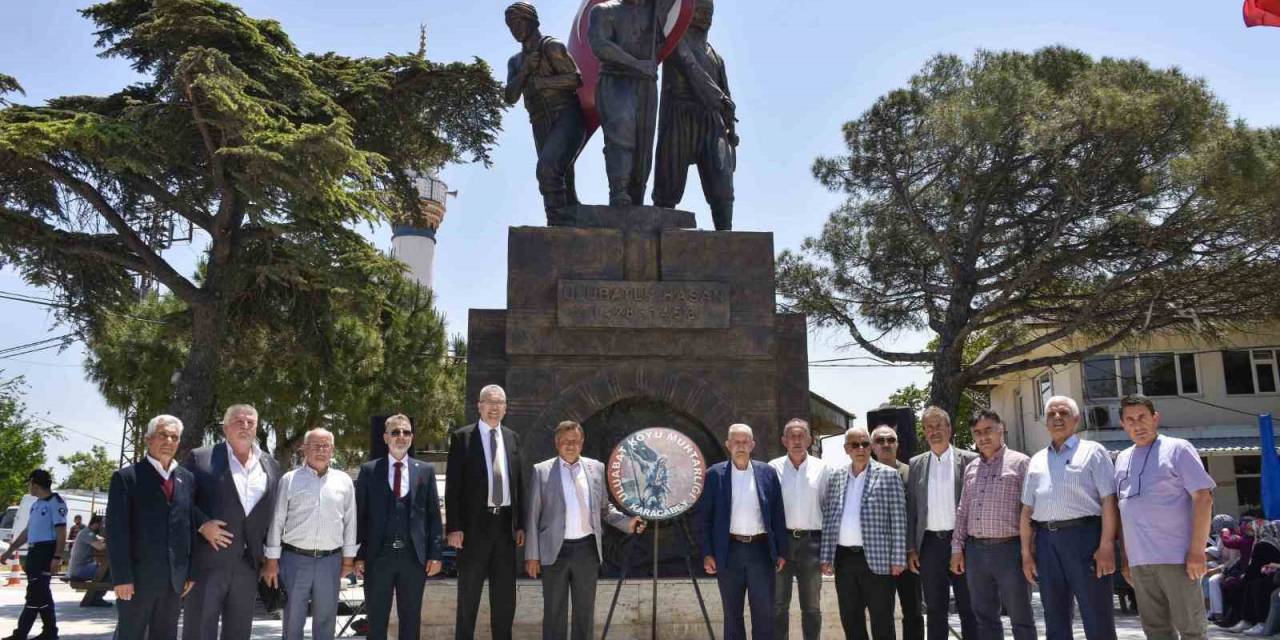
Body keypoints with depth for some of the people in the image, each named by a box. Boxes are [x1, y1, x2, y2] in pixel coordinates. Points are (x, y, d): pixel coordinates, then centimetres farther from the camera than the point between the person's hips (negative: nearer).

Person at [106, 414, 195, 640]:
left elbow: (191, 527, 11)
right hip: (138, 577, -4)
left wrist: (191, 571, 6)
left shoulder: (188, 479, 11)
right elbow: (116, 531, -8)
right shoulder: (126, 477, -2)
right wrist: (121, 577, -14)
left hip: (175, 578, 4)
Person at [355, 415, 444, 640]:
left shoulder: (426, 470, 6)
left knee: (411, 620, 9)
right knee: (376, 621, 8)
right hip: (378, 555, -1)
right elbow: (360, 514, 3)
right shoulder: (368, 470, 4)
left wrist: (435, 554, 0)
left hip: (414, 556, 1)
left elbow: (434, 514, 5)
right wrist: (358, 555, -2)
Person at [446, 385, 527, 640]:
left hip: (505, 523, 4)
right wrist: (454, 527, -12)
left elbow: (519, 484, 12)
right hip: (474, 523, -4)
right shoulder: (462, 437, -3)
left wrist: (521, 524, 7)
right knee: (468, 594, 5)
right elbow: (453, 486, -6)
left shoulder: (512, 438, 10)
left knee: (505, 595, 10)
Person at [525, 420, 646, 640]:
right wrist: (532, 555, -5)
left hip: (587, 549, 2)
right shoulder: (542, 471, 0)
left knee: (585, 610, 10)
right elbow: (533, 516, -1)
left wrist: (627, 522, -4)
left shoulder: (596, 468, 7)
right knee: (554, 612, 6)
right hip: (555, 551, -2)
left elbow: (605, 508, 13)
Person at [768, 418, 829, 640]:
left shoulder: (821, 468, 3)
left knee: (812, 606, 10)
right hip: (780, 540, 0)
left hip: (811, 541, 0)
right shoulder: (773, 468, 1)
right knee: (778, 604, 6)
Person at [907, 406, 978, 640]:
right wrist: (911, 549, 4)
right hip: (929, 543, 2)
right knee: (935, 609, 8)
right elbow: (911, 508, 8)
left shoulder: (969, 460, 0)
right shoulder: (916, 464, 8)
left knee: (969, 608, 5)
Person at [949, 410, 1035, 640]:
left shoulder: (1020, 463, -1)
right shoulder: (970, 468, 15)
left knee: (1021, 617, 2)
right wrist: (957, 547, 11)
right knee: (984, 617, 11)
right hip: (975, 550, 5)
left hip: (1009, 549, -5)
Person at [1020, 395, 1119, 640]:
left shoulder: (1092, 451, 4)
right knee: (1055, 620, 11)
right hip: (1046, 539, 5)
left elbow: (1109, 501, -5)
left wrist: (1106, 546, -15)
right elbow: (1027, 510, 17)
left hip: (1084, 535, -5)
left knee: (1097, 618, -2)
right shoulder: (1036, 461, 18)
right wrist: (1027, 553, 10)